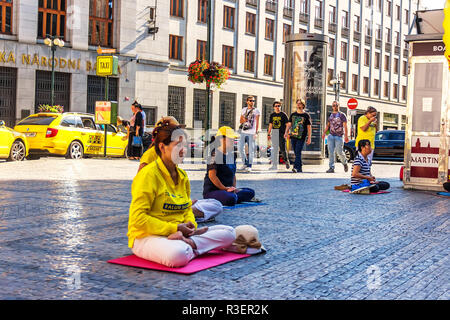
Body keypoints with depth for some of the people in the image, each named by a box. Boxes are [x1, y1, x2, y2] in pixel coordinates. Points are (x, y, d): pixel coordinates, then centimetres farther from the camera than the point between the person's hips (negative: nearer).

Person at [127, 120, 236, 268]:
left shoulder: (182, 175, 12)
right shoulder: (148, 174, -13)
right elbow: (138, 218, -17)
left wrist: (191, 224, -1)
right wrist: (174, 228, -18)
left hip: (180, 232, 9)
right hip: (147, 236, -9)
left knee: (229, 232, -7)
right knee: (178, 255, -44)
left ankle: (188, 242, -21)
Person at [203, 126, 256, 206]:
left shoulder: (232, 155, 15)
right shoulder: (215, 154, -13)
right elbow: (212, 175, -19)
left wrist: (234, 188, 8)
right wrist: (225, 189, -16)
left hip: (228, 189, 9)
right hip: (211, 191, -9)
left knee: (250, 192, 3)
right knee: (231, 199, -37)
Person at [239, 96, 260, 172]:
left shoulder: (256, 111, 2)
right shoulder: (244, 110, 15)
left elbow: (257, 122, -1)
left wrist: (256, 132, -9)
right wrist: (244, 120, -6)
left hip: (251, 133, -4)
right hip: (243, 132, 4)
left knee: (251, 150, -5)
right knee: (241, 148, 3)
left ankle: (249, 166, 0)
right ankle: (245, 163, 19)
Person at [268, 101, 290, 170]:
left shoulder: (283, 115, -1)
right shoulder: (272, 115, 12)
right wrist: (268, 134, 13)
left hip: (281, 134, -4)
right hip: (274, 134, 4)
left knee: (282, 149, -6)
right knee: (274, 150, 4)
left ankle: (286, 160, 19)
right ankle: (274, 165, 7)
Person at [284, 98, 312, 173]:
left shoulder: (306, 115, 2)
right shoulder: (293, 114, 14)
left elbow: (309, 127, 1)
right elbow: (289, 124, 10)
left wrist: (309, 138, -5)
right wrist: (286, 132, -7)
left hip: (301, 137, -4)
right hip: (293, 136, 4)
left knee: (298, 152, -14)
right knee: (296, 153, 8)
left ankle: (296, 167, -21)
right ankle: (300, 168, 17)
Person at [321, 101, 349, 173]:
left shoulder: (342, 115, 1)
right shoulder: (330, 115, 15)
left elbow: (345, 126, -4)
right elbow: (327, 125, 20)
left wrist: (346, 136, -14)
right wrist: (324, 133, 5)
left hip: (339, 136, -4)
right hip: (331, 136, 4)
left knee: (339, 152, -6)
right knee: (331, 152, -1)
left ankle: (345, 163, 21)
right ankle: (331, 168, 3)